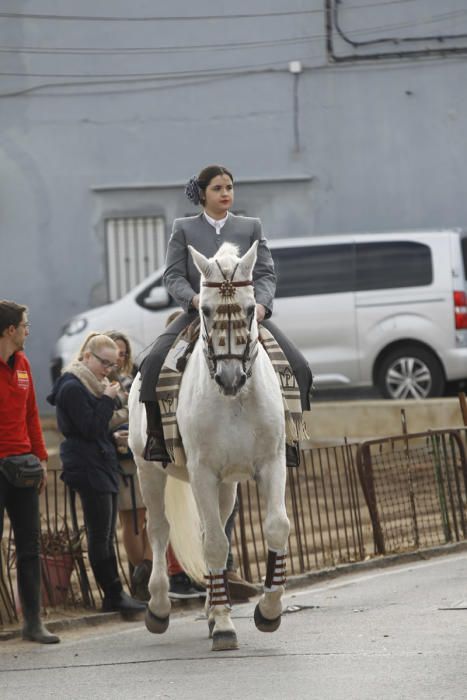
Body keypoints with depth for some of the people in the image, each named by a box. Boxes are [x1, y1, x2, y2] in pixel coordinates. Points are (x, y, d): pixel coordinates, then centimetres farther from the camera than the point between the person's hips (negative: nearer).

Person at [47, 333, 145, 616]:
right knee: (101, 535, -7)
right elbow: (90, 428, -18)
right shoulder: (73, 388, -12)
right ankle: (115, 595, -6)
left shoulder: (95, 385, 17)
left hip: (104, 465, 10)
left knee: (106, 536, 9)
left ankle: (114, 596, 11)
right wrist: (108, 400, -14)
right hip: (88, 468, -10)